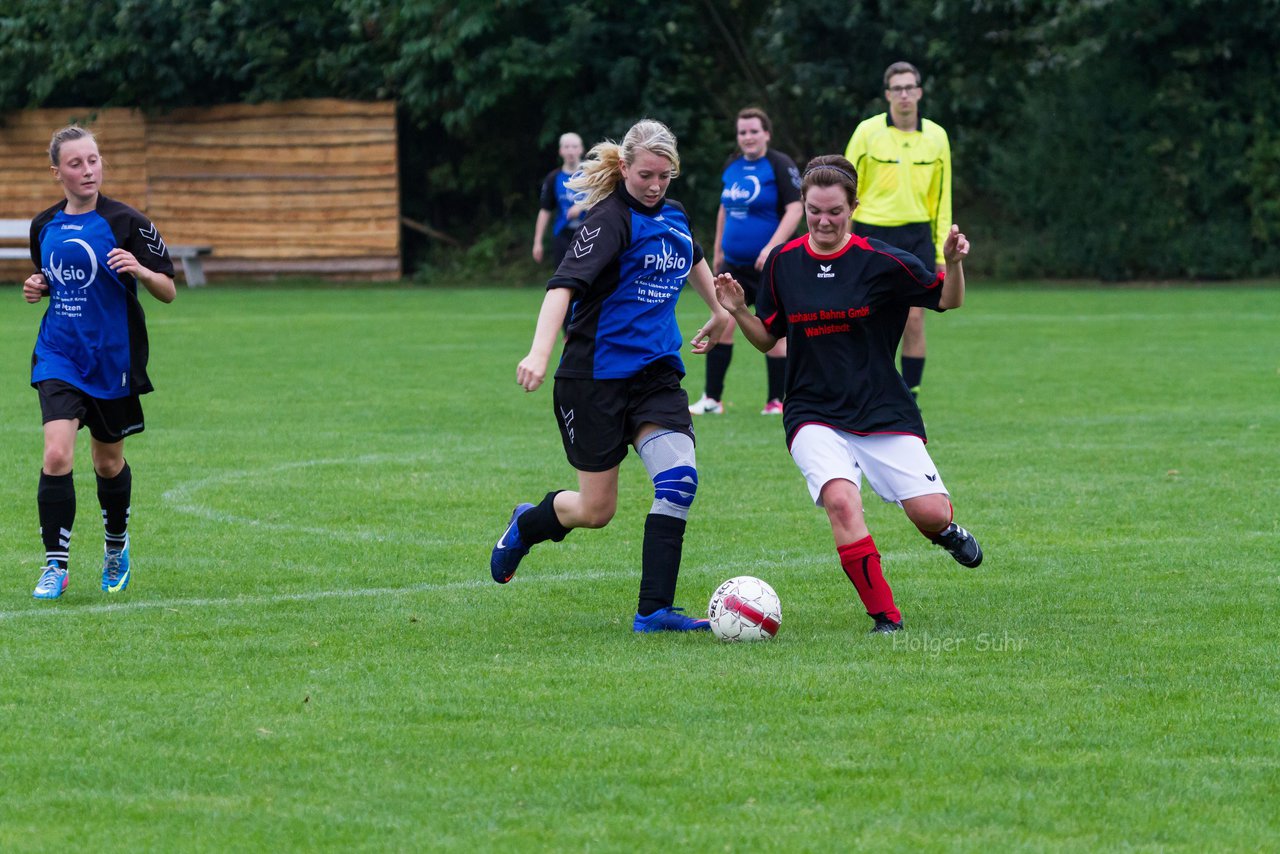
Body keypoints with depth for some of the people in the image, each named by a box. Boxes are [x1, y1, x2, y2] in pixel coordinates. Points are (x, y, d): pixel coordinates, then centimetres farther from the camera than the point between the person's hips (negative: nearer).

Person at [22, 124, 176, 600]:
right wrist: (37, 288, 0)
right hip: (59, 355, 2)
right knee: (57, 456, -16)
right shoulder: (44, 226, 4)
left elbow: (168, 292, -7)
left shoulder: (125, 222, -9)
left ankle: (116, 547, 39)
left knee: (108, 462, 13)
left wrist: (140, 270, -27)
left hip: (113, 360, -2)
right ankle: (55, 564, -9)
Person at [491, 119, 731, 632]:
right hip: (595, 376, -6)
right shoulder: (612, 219, -14)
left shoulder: (673, 217, 10)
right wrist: (539, 352, -41)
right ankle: (526, 524, 36)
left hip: (656, 373, 6)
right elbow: (566, 283, -28)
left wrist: (719, 311, 43)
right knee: (596, 510, 2)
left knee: (680, 479, -15)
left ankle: (654, 610, -10)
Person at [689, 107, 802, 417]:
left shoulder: (779, 165, -9)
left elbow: (795, 209, -15)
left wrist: (772, 247, -23)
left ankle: (777, 400, 9)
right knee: (721, 325, -1)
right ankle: (712, 399, 5)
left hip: (768, 264, -6)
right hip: (734, 263, 6)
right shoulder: (732, 167, 11)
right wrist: (718, 250, 22)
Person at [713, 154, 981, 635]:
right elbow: (767, 338, 11)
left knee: (931, 513, -9)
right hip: (814, 416, 1)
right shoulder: (782, 263, 2)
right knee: (841, 500, -26)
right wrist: (738, 311, -8)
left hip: (884, 412, -1)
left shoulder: (881, 263, -7)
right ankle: (885, 617, -14)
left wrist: (954, 264, -18)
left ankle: (945, 532, 32)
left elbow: (948, 301, 2)